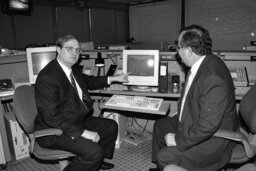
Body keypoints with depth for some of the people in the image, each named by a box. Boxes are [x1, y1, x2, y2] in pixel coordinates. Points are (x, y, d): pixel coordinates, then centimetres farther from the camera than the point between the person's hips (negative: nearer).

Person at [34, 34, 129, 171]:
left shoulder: (73, 68, 2)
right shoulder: (47, 77, -24)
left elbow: (87, 81, 24)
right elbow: (51, 117, -27)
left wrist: (113, 79, 18)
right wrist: (83, 133, -29)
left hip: (78, 120, 10)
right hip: (55, 130, -9)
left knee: (111, 126, 14)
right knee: (93, 151, -27)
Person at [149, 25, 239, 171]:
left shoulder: (213, 78, -34)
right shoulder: (202, 63, -5)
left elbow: (208, 125, -33)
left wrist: (178, 140, -21)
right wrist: (179, 116, 2)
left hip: (212, 139, -9)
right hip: (195, 122, 9)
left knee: (164, 157, -15)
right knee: (160, 125, 15)